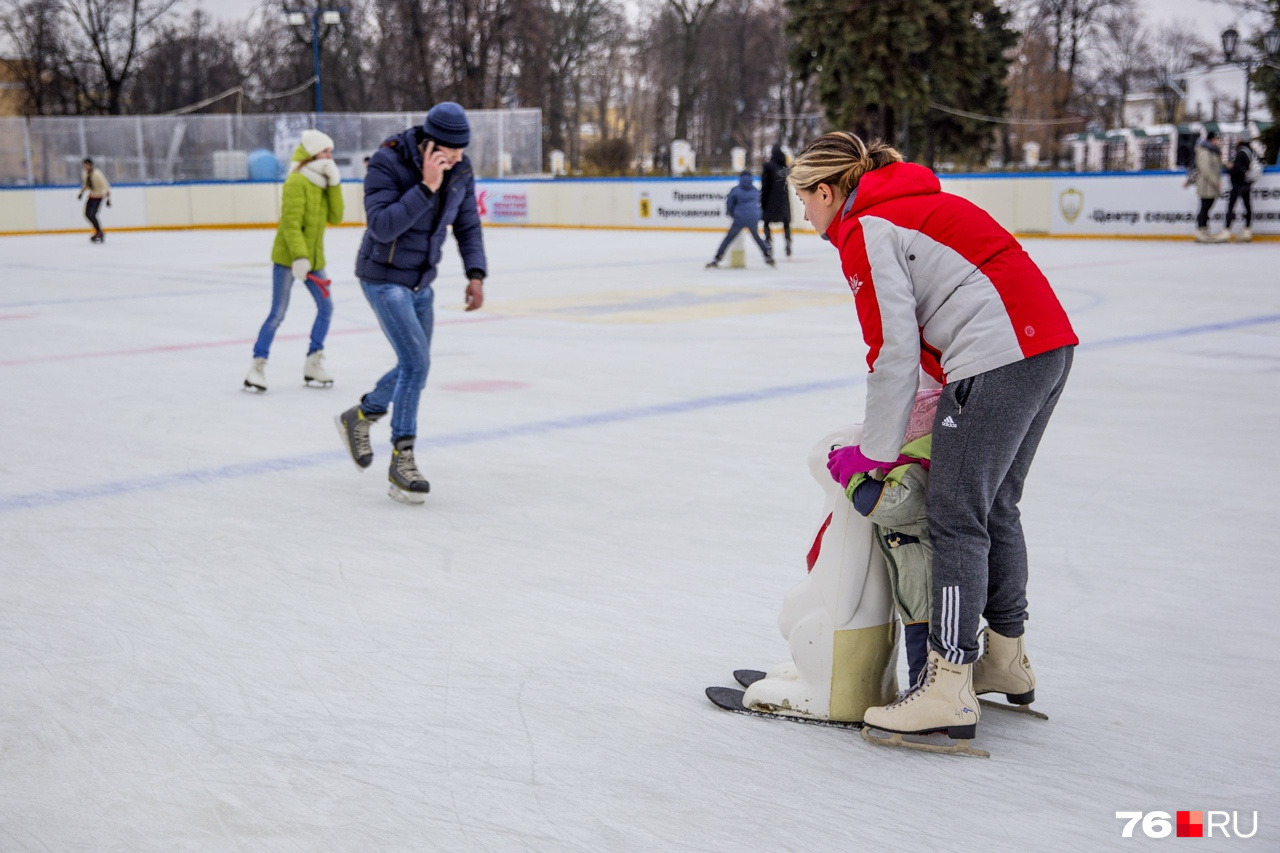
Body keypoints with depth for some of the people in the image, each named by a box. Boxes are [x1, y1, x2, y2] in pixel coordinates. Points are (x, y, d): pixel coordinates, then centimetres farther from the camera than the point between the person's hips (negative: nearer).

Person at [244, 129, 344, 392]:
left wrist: (334, 184, -7)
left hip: (313, 257, 8)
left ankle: (313, 363, 17)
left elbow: (335, 217, 0)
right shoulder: (297, 182, -15)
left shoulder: (322, 183, 9)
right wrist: (299, 257, -28)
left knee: (326, 306, 6)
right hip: (288, 257, -8)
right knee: (278, 313, -5)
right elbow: (291, 224, -20)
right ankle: (258, 366, 4)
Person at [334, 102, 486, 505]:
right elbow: (382, 227, -32)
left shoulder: (460, 171, -5)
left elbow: (467, 226, 6)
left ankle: (358, 417, 41)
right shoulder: (387, 164, -24)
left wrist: (475, 273, -7)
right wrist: (426, 188, -38)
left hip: (421, 282, 7)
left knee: (415, 366, 16)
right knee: (416, 362, -16)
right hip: (384, 278, -7)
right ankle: (401, 462, -6)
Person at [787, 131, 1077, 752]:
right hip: (1047, 343, 10)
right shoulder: (914, 203, 24)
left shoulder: (864, 230, -5)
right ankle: (1006, 663, 32)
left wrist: (873, 453, -1)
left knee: (956, 516, -6)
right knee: (995, 509, 20)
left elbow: (895, 350, -9)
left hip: (998, 357, -10)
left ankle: (949, 689, -4)